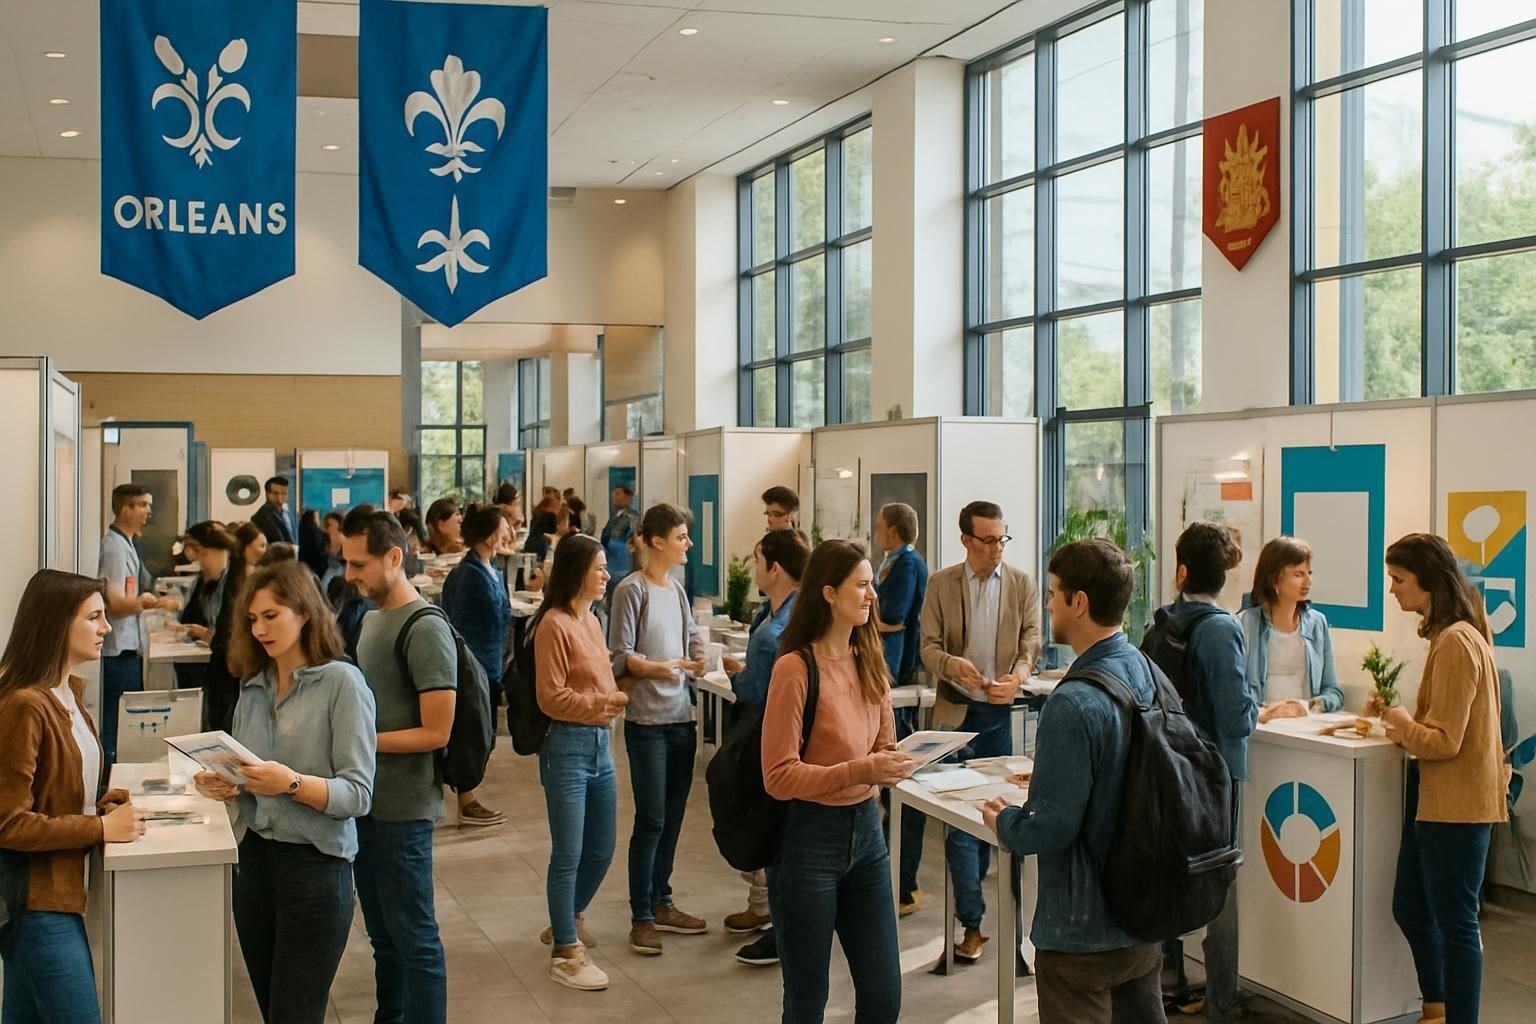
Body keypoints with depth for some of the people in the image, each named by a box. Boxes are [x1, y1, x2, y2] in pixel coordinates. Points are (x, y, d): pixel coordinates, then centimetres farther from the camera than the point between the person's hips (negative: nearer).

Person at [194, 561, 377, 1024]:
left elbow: (358, 793, -14)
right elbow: (247, 777, 16)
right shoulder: (253, 686, 9)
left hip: (315, 866, -6)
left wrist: (293, 784, -28)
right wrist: (226, 786, -5)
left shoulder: (342, 682, -10)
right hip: (254, 859, 6)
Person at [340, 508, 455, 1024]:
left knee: (413, 935, 1)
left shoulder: (426, 630, -16)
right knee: (382, 932, 18)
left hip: (402, 807, -8)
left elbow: (436, 732, -18)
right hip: (368, 800, 8)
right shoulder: (372, 617, 10)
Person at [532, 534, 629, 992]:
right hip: (568, 746, -8)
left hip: (600, 743, 8)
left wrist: (614, 695, 2)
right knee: (568, 855, 0)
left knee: (601, 850, 17)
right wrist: (601, 703, -15)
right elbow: (551, 698, -15)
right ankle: (565, 953, 12)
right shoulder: (554, 625, -15)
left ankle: (567, 923, 38)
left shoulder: (591, 622, 11)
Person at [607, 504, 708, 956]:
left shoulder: (677, 590, 9)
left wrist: (698, 658, -1)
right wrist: (654, 669, -30)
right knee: (651, 820, -3)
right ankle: (641, 918, 7)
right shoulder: (632, 590, -11)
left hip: (682, 716, 7)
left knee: (673, 816, 13)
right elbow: (621, 655, -13)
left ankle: (661, 903, 26)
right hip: (647, 720, -7)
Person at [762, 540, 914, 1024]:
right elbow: (779, 777, -17)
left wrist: (893, 765, -8)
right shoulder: (795, 668, -16)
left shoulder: (869, 661, 4)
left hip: (866, 830, 6)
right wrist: (859, 771, -26)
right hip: (808, 838, -6)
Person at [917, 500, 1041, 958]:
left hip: (1000, 711, 1)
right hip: (956, 710, -1)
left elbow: (1031, 640, -3)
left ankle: (970, 892, 31)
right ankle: (971, 921, 2)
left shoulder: (1023, 584, 2)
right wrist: (953, 664, -24)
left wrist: (1019, 671, -25)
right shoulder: (941, 584, 1)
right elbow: (928, 647, -2)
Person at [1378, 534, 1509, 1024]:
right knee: (1410, 909, 19)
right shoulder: (1452, 635, 10)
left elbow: (1443, 741, -22)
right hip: (1436, 799, 10)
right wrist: (1399, 718, 2)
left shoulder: (1456, 642, -21)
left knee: (1454, 921, 2)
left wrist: (1403, 724, -5)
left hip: (1456, 804, -10)